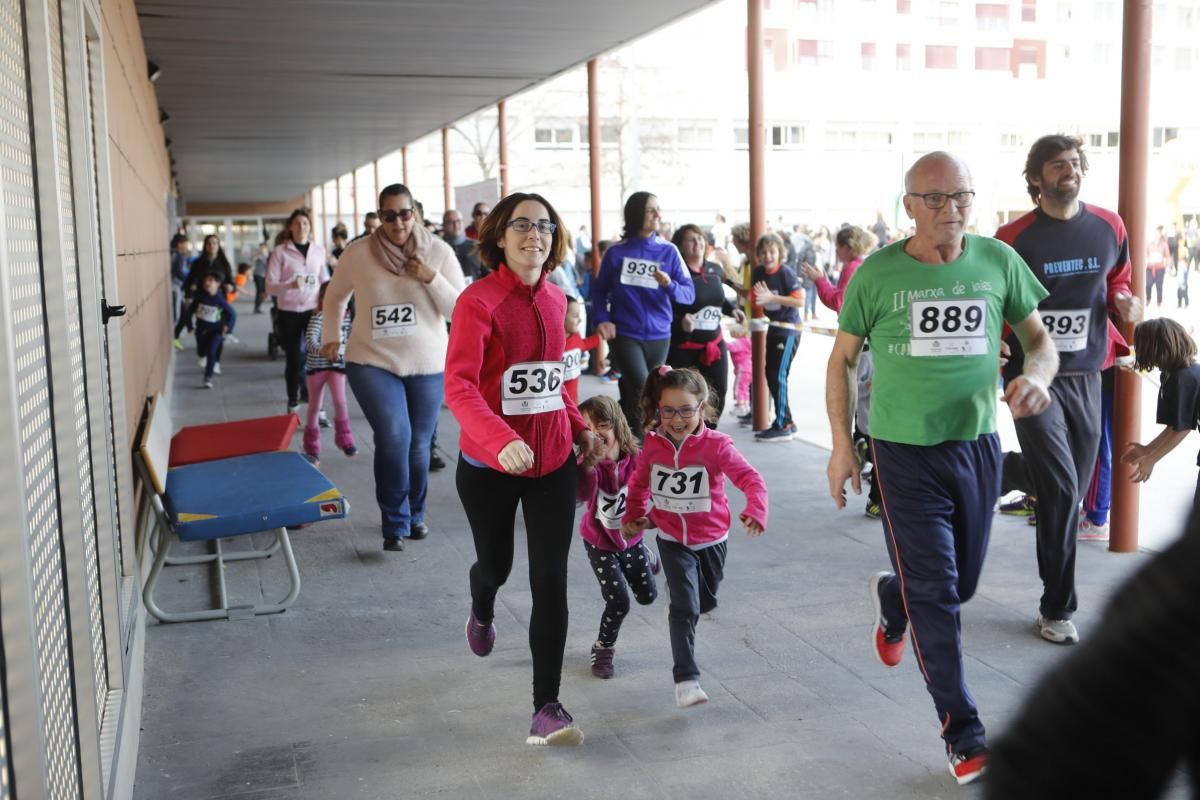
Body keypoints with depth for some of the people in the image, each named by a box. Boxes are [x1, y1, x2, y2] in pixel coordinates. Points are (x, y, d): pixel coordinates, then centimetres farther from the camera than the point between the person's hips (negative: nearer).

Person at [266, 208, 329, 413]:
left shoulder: (319, 250, 6)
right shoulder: (280, 252, -2)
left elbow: (325, 282, 13)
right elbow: (270, 286, -7)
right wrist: (291, 285, -25)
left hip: (314, 311, 1)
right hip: (289, 312, -1)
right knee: (294, 359, 7)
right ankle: (293, 404, 21)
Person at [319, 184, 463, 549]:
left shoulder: (439, 252, -4)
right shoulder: (358, 253, -5)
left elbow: (460, 310, -5)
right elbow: (335, 296, 14)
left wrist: (431, 279, -17)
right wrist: (332, 336, 9)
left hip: (427, 365, 2)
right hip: (372, 362, -1)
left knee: (419, 445, 10)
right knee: (393, 437, -18)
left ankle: (415, 515, 33)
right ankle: (394, 524, -4)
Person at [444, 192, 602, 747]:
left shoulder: (555, 301, 3)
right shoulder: (478, 301, -16)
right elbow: (458, 386, -28)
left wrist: (579, 427, 13)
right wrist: (500, 439, -42)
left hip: (553, 460, 4)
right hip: (489, 465, -3)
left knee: (550, 581, -3)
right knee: (496, 564, 19)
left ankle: (547, 707, 5)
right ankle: (481, 614, 58)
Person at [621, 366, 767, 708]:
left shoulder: (715, 446, -20)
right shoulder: (653, 445, -10)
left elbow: (751, 479, -28)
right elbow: (639, 483, 9)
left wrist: (755, 511, -45)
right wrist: (633, 517, 2)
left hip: (711, 538, 1)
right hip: (672, 540, 0)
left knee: (705, 602, 22)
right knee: (685, 607, -12)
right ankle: (686, 679, -6)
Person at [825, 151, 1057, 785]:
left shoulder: (998, 261, -1)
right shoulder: (878, 274, -8)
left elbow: (1038, 336, 9)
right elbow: (842, 358, 2)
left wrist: (1037, 377, -14)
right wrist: (842, 445, -2)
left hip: (977, 446, 4)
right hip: (906, 452, -3)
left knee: (962, 584, 17)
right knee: (935, 593, -3)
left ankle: (891, 599, 51)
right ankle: (964, 735, 10)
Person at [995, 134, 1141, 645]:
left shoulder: (1109, 228, 4)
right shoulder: (1014, 238, -7)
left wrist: (1124, 301, -2)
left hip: (1086, 376, 5)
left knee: (1074, 489, 10)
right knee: (1060, 490, -10)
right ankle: (1057, 607, 2)